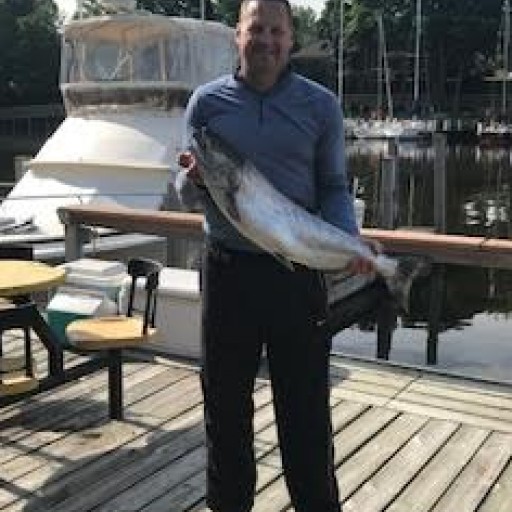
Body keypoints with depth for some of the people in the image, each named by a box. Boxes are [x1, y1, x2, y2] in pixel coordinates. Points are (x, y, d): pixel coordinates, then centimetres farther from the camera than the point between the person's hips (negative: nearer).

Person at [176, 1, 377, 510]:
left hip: (297, 272, -1)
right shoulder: (207, 101, 4)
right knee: (225, 404, 14)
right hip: (226, 271, 1)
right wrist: (193, 178, -17)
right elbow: (185, 192, 7)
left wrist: (349, 240, -14)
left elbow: (333, 187, 5)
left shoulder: (320, 105, 2)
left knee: (306, 408, 8)